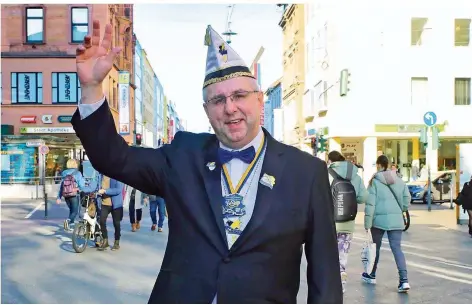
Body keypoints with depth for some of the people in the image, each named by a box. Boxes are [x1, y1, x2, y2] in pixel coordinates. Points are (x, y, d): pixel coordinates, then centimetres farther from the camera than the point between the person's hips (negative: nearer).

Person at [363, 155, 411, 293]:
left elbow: (370, 204, -11)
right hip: (396, 219, 3)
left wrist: (367, 224, -9)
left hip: (379, 219, -3)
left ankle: (371, 275, 31)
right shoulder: (399, 180, 7)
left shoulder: (374, 181, -7)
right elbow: (407, 198, 8)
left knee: (375, 247, 14)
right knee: (397, 248, 0)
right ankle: (404, 280, -13)